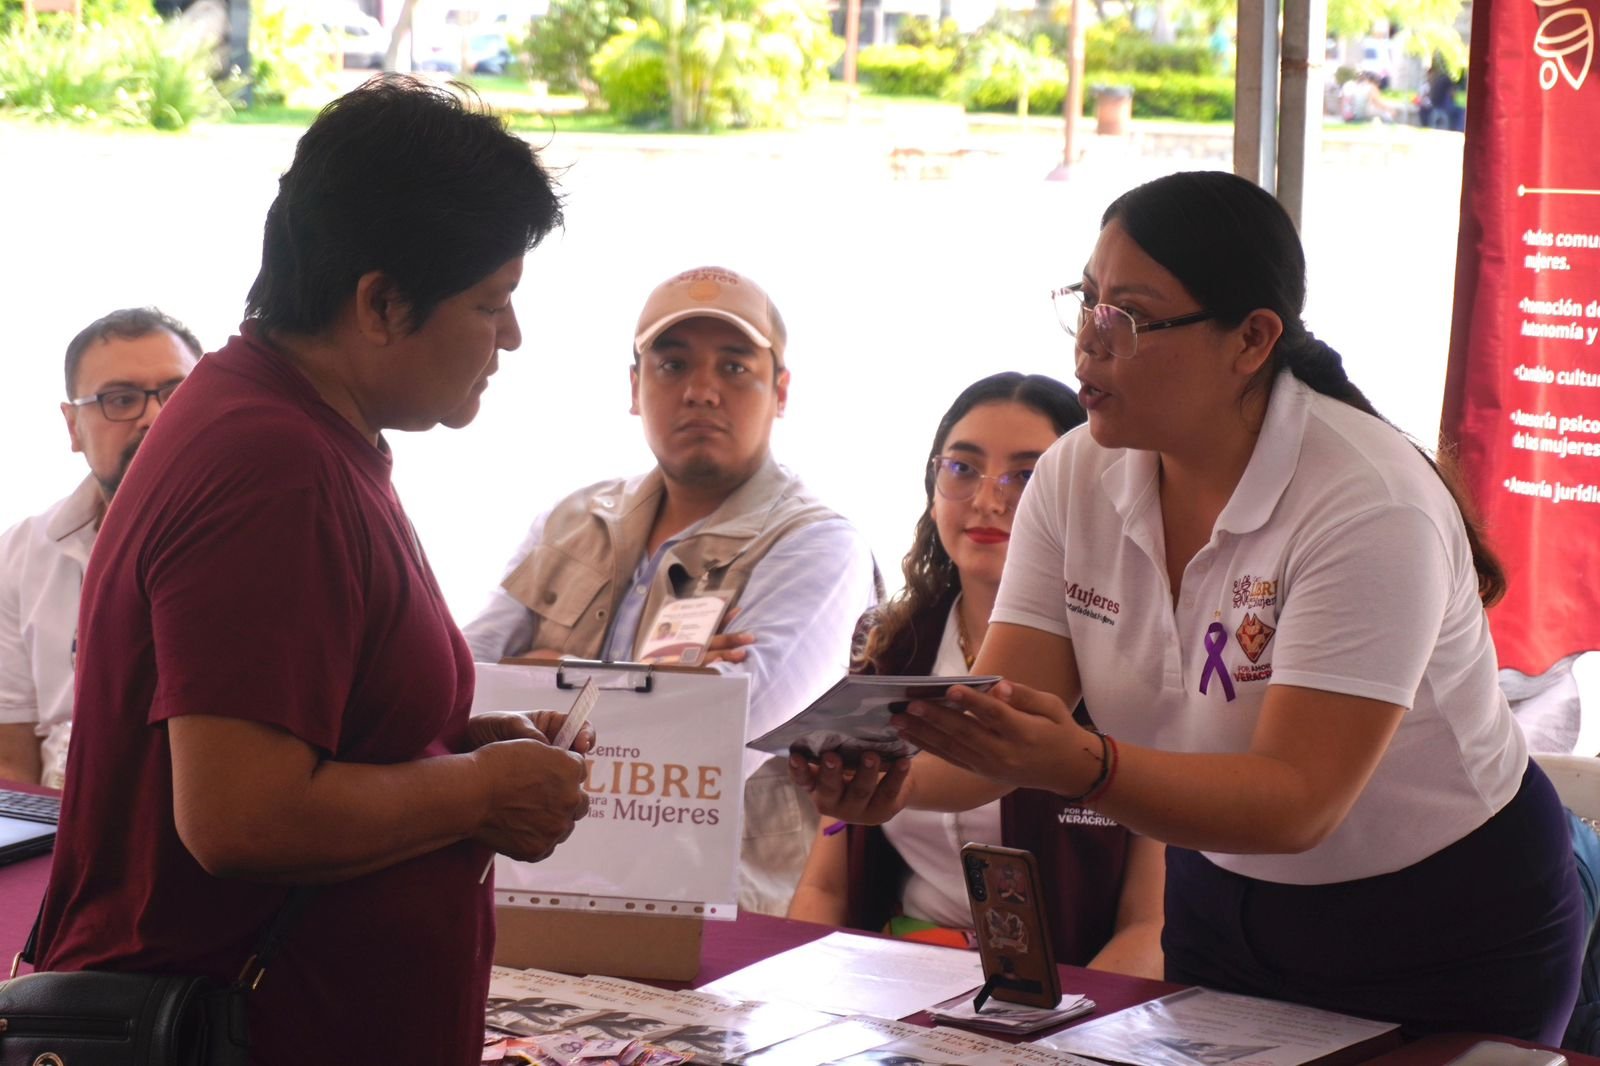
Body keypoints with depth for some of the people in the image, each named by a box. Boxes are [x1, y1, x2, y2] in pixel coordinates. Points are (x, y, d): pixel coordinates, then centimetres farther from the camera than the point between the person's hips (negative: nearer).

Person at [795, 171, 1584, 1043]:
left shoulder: (1371, 508, -29)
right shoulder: (1074, 479, -9)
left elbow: (1298, 802, -34)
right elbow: (997, 726, -14)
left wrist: (1081, 767, -49)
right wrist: (900, 776, -37)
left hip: (1446, 928, -5)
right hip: (1220, 899, 5)